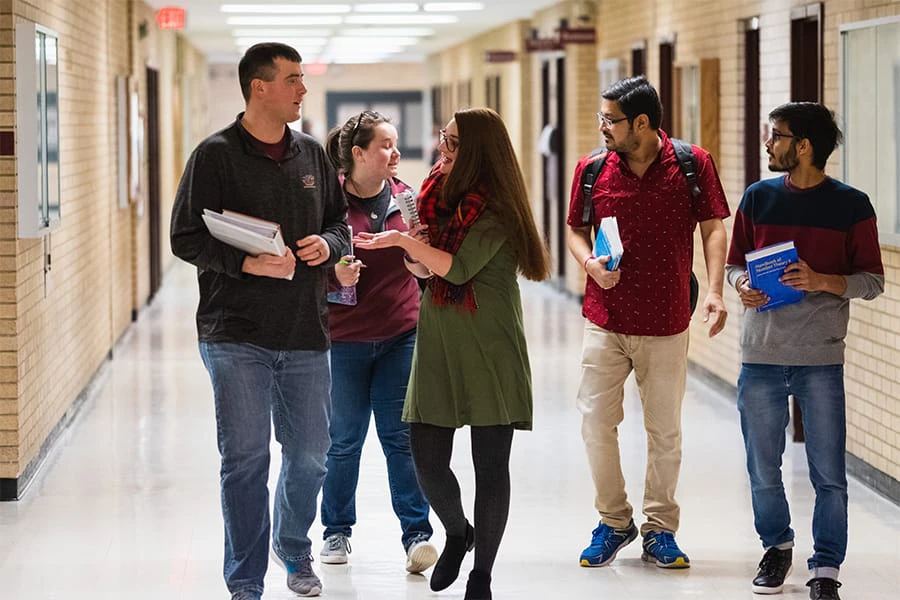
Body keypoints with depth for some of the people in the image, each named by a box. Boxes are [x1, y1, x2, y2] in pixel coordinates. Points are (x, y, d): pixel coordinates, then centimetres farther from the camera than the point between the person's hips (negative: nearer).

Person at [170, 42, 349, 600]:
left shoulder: (313, 154, 10)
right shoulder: (216, 155, -5)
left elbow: (340, 221, 19)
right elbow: (187, 238, -7)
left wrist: (327, 245, -4)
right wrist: (246, 263, -21)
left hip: (306, 334, 5)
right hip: (237, 336, -4)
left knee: (310, 457, 11)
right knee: (246, 460, -3)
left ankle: (295, 552, 36)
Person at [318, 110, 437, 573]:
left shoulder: (404, 196, 4)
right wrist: (335, 274, -21)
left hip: (401, 335, 2)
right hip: (344, 339, -2)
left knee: (401, 437, -1)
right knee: (344, 440, 8)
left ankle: (416, 534, 1)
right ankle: (337, 531, 22)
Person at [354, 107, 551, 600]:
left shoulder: (496, 208, -10)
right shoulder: (439, 194, 11)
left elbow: (460, 268, -18)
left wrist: (404, 241, -17)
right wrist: (416, 258, -1)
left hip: (489, 351, -6)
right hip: (437, 348, 6)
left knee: (490, 464, 0)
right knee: (427, 461, 3)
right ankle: (457, 533, 32)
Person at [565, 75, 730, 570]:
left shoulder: (693, 164, -5)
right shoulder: (592, 168, 1)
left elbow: (712, 230, -2)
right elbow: (575, 229, 11)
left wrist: (715, 291, -14)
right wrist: (590, 264, -10)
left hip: (666, 324, -1)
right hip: (604, 320, 2)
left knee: (664, 430, 7)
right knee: (596, 423, 0)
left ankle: (659, 529, 21)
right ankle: (613, 522, 18)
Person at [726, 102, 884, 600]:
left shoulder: (851, 205, -2)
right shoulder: (758, 198, 7)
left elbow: (872, 280, -1)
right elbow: (734, 264, 14)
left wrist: (821, 281, -17)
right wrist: (742, 287, -9)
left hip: (821, 359, -3)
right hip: (761, 356, 3)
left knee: (828, 474, -1)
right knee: (763, 469, 10)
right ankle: (777, 547, 32)